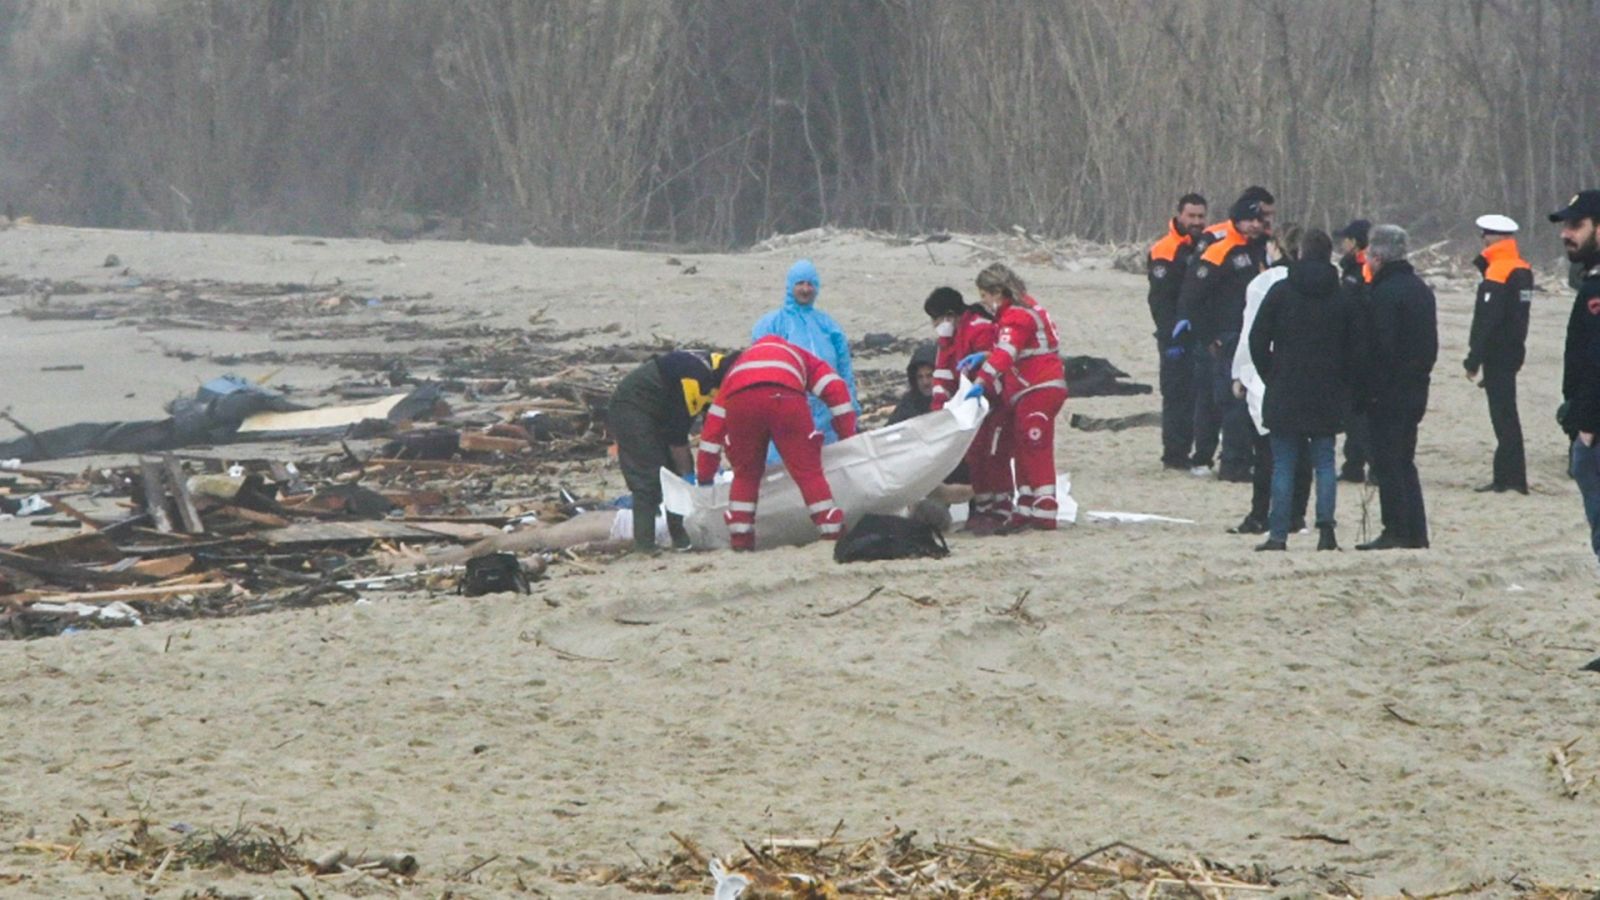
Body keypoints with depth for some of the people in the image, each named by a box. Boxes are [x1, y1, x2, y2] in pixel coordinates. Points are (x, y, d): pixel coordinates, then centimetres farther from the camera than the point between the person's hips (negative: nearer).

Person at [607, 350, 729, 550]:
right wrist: (687, 474, -16)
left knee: (681, 471, 7)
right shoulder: (694, 378, -31)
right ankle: (644, 544, -16)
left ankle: (681, 538, 14)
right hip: (631, 408, -10)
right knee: (648, 477, -15)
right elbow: (676, 434, -25)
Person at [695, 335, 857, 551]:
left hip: (739, 401, 2)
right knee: (808, 471, 6)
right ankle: (833, 534, 4)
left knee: (745, 474, 19)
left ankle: (740, 538, 14)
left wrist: (704, 476, 38)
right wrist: (848, 438, 28)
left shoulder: (738, 365, 42)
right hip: (785, 396, -2)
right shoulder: (798, 356, 40)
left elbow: (713, 425, 37)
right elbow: (835, 389, 24)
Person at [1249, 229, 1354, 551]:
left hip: (1285, 394, -1)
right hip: (1327, 397, 1)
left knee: (1283, 464, 2)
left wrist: (1271, 376, 10)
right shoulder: (1342, 297, 0)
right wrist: (1343, 386, 12)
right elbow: (1354, 347, 3)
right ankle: (1325, 524, -8)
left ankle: (1278, 533, -1)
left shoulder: (1281, 292, -3)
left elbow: (1258, 341, -2)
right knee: (1324, 462, 7)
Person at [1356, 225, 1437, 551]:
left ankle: (1395, 530, -5)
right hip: (1416, 388, 9)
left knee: (1388, 463, -4)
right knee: (1404, 461, 14)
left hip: (1387, 392, -9)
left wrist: (1370, 389, -15)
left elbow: (1379, 347, -20)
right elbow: (1431, 344, 17)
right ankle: (1416, 533, 13)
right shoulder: (1421, 290, 13)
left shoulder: (1383, 294, -16)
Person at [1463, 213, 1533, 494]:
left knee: (1503, 414, -6)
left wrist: (1473, 360, -18)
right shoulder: (1522, 270, 10)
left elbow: (1487, 321, -20)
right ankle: (1508, 475, 18)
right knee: (1506, 412, 14)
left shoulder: (1497, 274, -17)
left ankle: (1510, 477, -5)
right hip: (1513, 352, 9)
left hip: (1497, 353, -9)